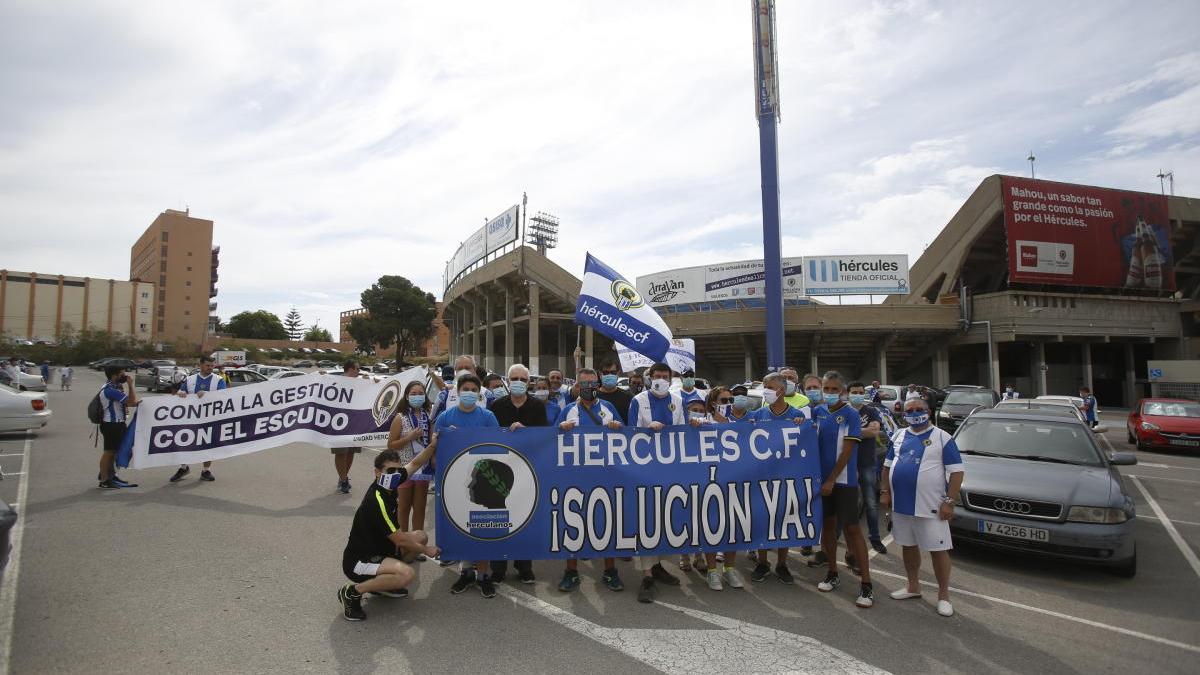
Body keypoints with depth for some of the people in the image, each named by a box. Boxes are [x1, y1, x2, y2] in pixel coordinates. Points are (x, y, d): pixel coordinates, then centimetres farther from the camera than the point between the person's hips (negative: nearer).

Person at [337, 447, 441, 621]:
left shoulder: (388, 487, -3)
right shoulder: (377, 502, -27)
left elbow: (415, 464, 12)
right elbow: (400, 540, -21)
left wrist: (433, 445, -1)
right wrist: (425, 550, -7)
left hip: (378, 549, 10)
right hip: (358, 561, -10)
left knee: (421, 536, 11)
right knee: (407, 574, -31)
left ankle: (381, 582, 14)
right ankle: (352, 592, -10)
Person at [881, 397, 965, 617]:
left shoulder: (942, 438, -5)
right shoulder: (899, 436, 10)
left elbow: (956, 471, -9)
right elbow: (887, 465, 15)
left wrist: (949, 502, -15)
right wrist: (885, 492, 8)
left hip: (930, 507, -5)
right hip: (900, 505, 5)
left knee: (938, 549, 1)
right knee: (908, 546, 16)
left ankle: (944, 595, 15)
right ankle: (913, 587, 30)